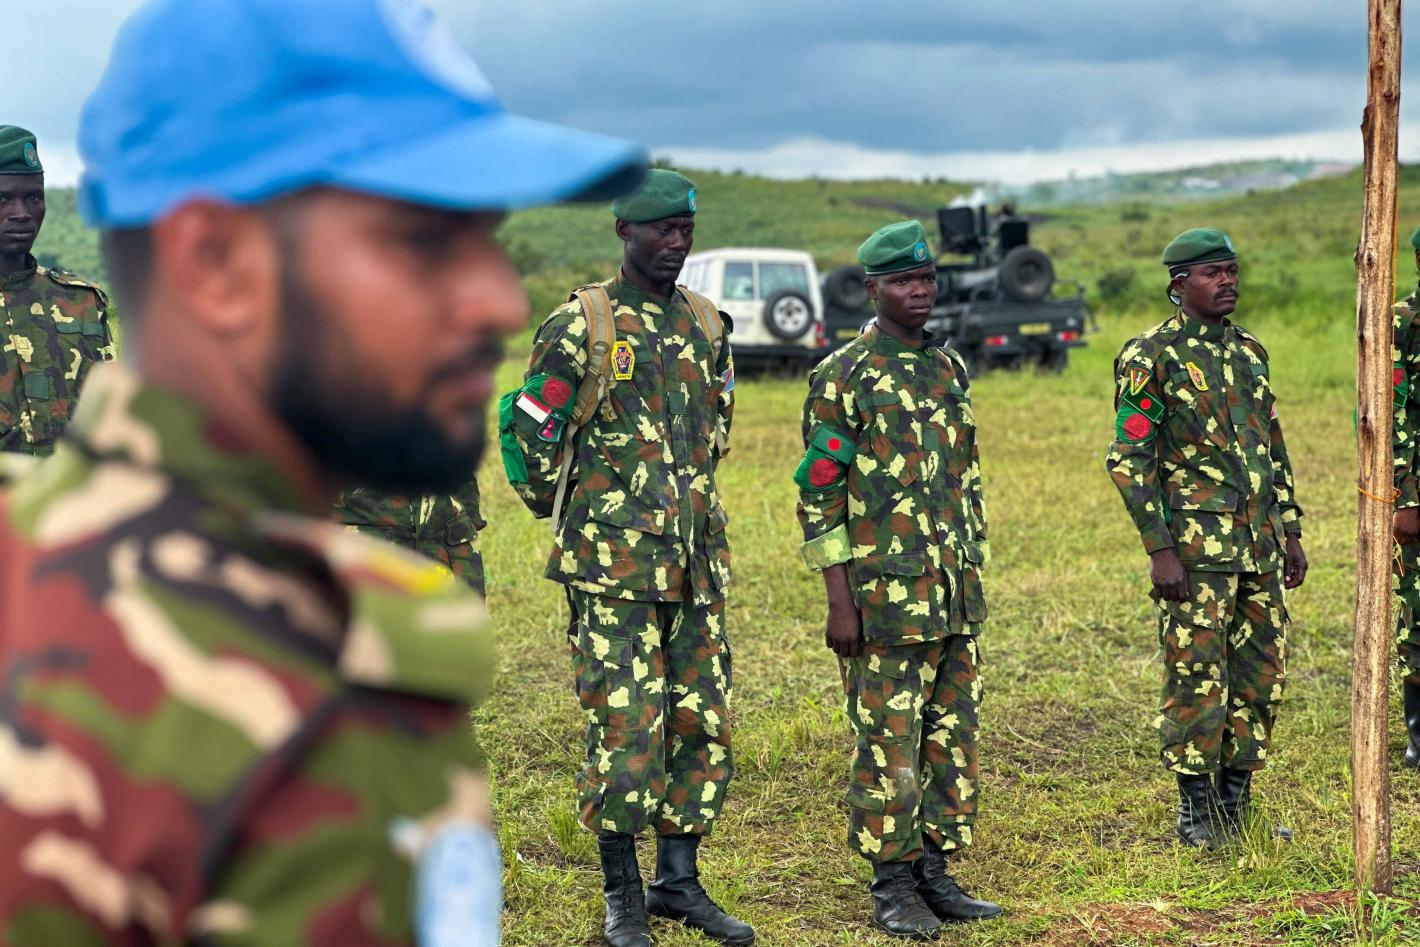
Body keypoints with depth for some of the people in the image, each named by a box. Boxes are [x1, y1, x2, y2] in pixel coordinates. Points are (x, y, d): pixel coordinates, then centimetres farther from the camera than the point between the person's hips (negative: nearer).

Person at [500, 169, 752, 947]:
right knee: (623, 726, -5)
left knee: (702, 722, 8)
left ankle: (678, 880, 21)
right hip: (614, 567, -6)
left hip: (697, 562, 6)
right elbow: (531, 432, -2)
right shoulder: (579, 327, -7)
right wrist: (568, 515, 9)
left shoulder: (708, 326, 11)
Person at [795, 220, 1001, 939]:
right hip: (885, 596, -6)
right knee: (888, 744, -1)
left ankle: (933, 874, 19)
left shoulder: (952, 369, 13)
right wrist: (840, 602, -13)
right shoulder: (843, 376, -7)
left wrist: (973, 579, 16)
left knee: (952, 737, 10)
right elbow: (818, 493, -9)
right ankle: (891, 888, 8)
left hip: (955, 597, 6)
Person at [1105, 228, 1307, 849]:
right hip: (1195, 547, -7)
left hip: (1259, 546, 7)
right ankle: (1196, 812, 8)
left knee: (1261, 676, 9)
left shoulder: (1250, 351, 14)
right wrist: (1159, 550, -15)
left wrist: (1291, 531, 15)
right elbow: (1130, 459, -10)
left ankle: (1237, 802, 20)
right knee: (1196, 678, -3)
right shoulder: (1150, 357, -7)